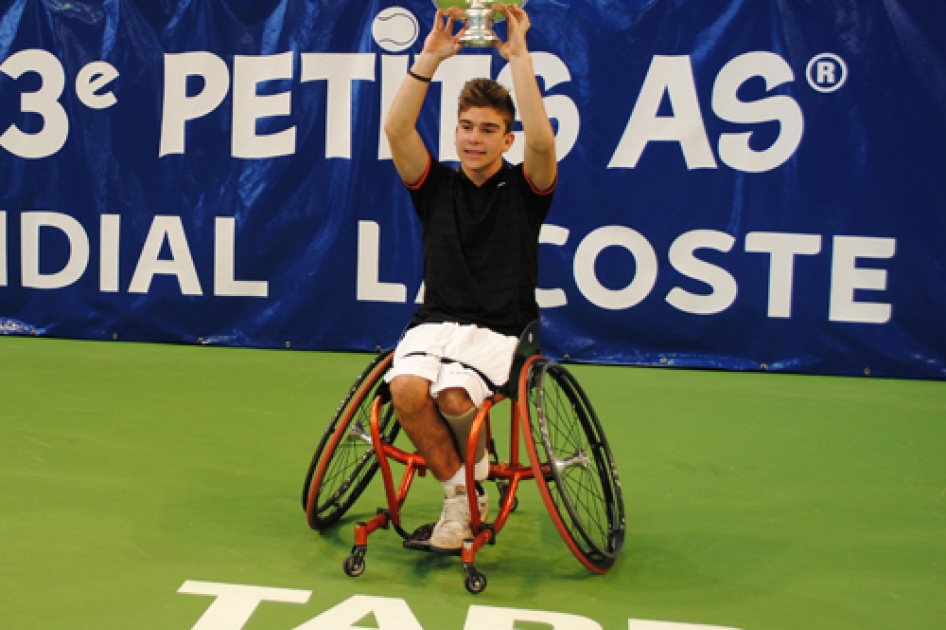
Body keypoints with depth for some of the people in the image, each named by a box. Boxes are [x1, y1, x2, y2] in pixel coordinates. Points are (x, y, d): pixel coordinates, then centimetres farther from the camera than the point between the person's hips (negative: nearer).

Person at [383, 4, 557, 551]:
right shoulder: (436, 184, 10)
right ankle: (460, 495, -7)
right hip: (436, 321, 3)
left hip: (500, 329, -2)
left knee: (454, 396, -32)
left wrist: (519, 56, -16)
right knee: (406, 387, -30)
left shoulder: (524, 189, 4)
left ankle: (478, 474, 2)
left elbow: (541, 140, -18)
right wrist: (431, 56, -10)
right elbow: (397, 128, -5)